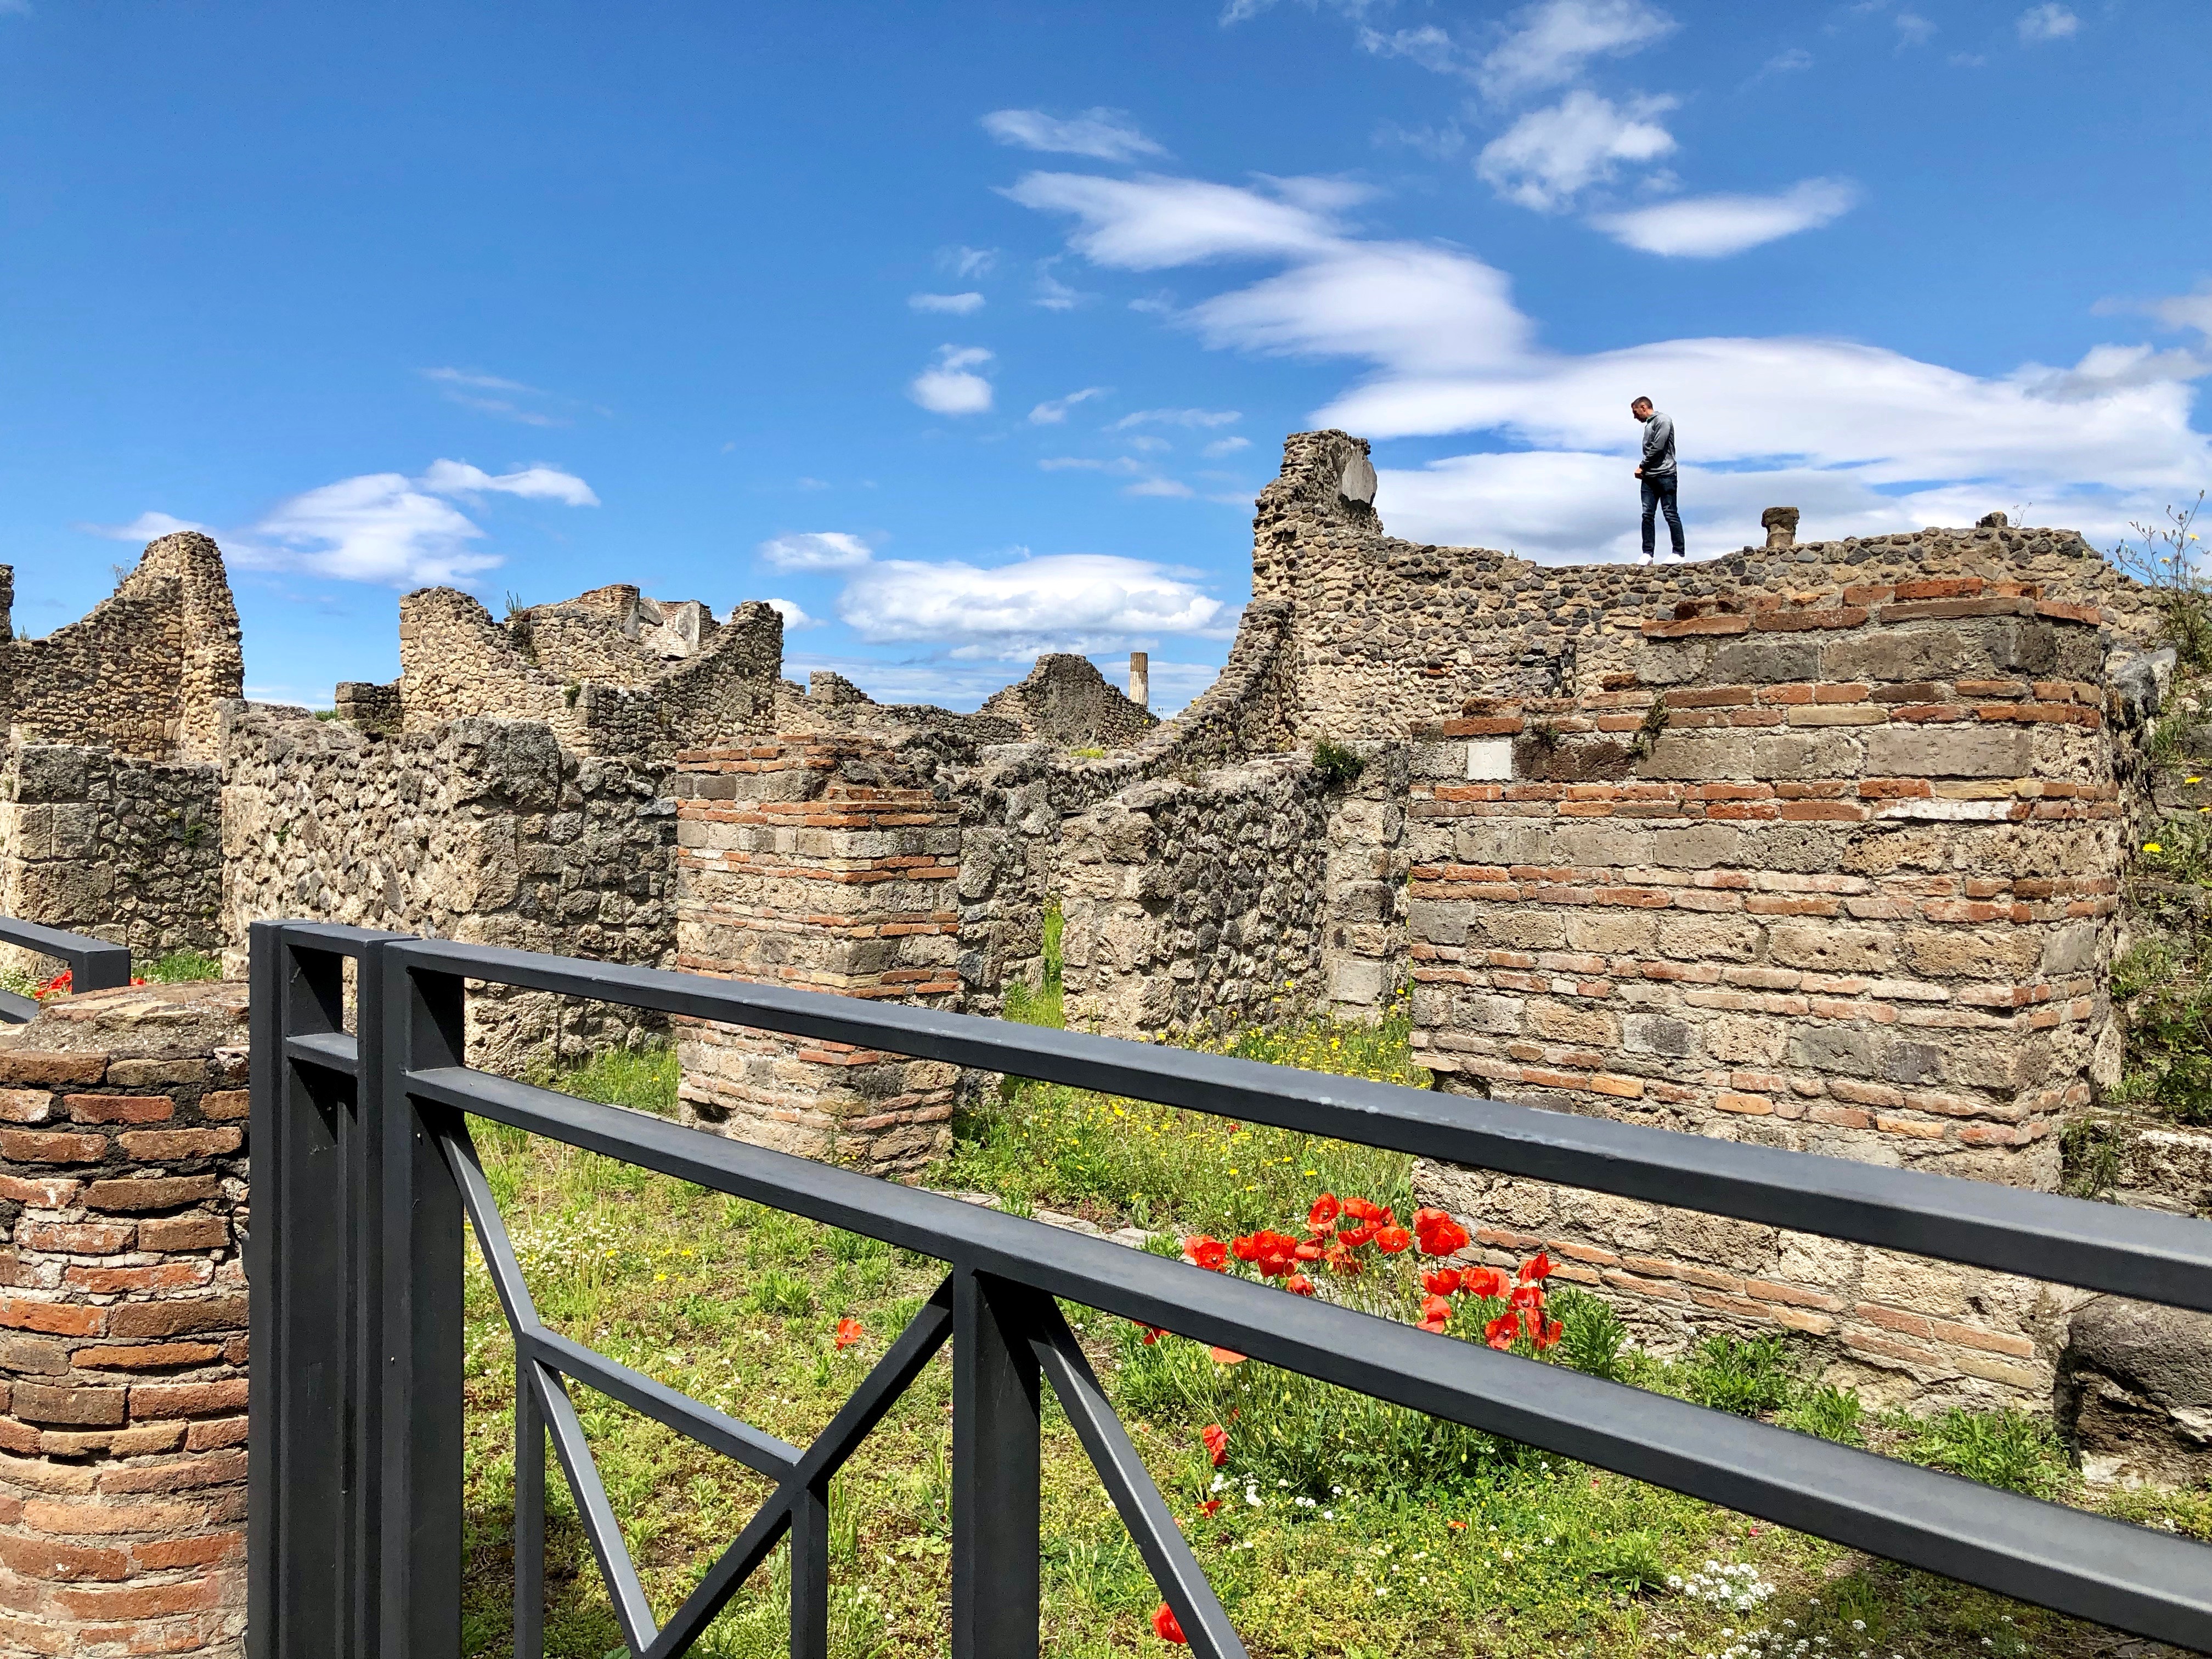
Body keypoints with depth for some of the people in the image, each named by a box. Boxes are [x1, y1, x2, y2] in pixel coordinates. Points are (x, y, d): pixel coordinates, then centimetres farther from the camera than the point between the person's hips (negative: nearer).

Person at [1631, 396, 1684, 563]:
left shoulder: (1662, 420, -4)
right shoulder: (1649, 424, 21)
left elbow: (1658, 448, -13)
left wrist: (1642, 467, -6)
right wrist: (1643, 469, 1)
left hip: (1664, 475, -8)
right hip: (1649, 477, 8)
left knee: (1670, 514, -6)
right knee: (1647, 515, 0)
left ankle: (1679, 553, -2)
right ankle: (1647, 554, -1)